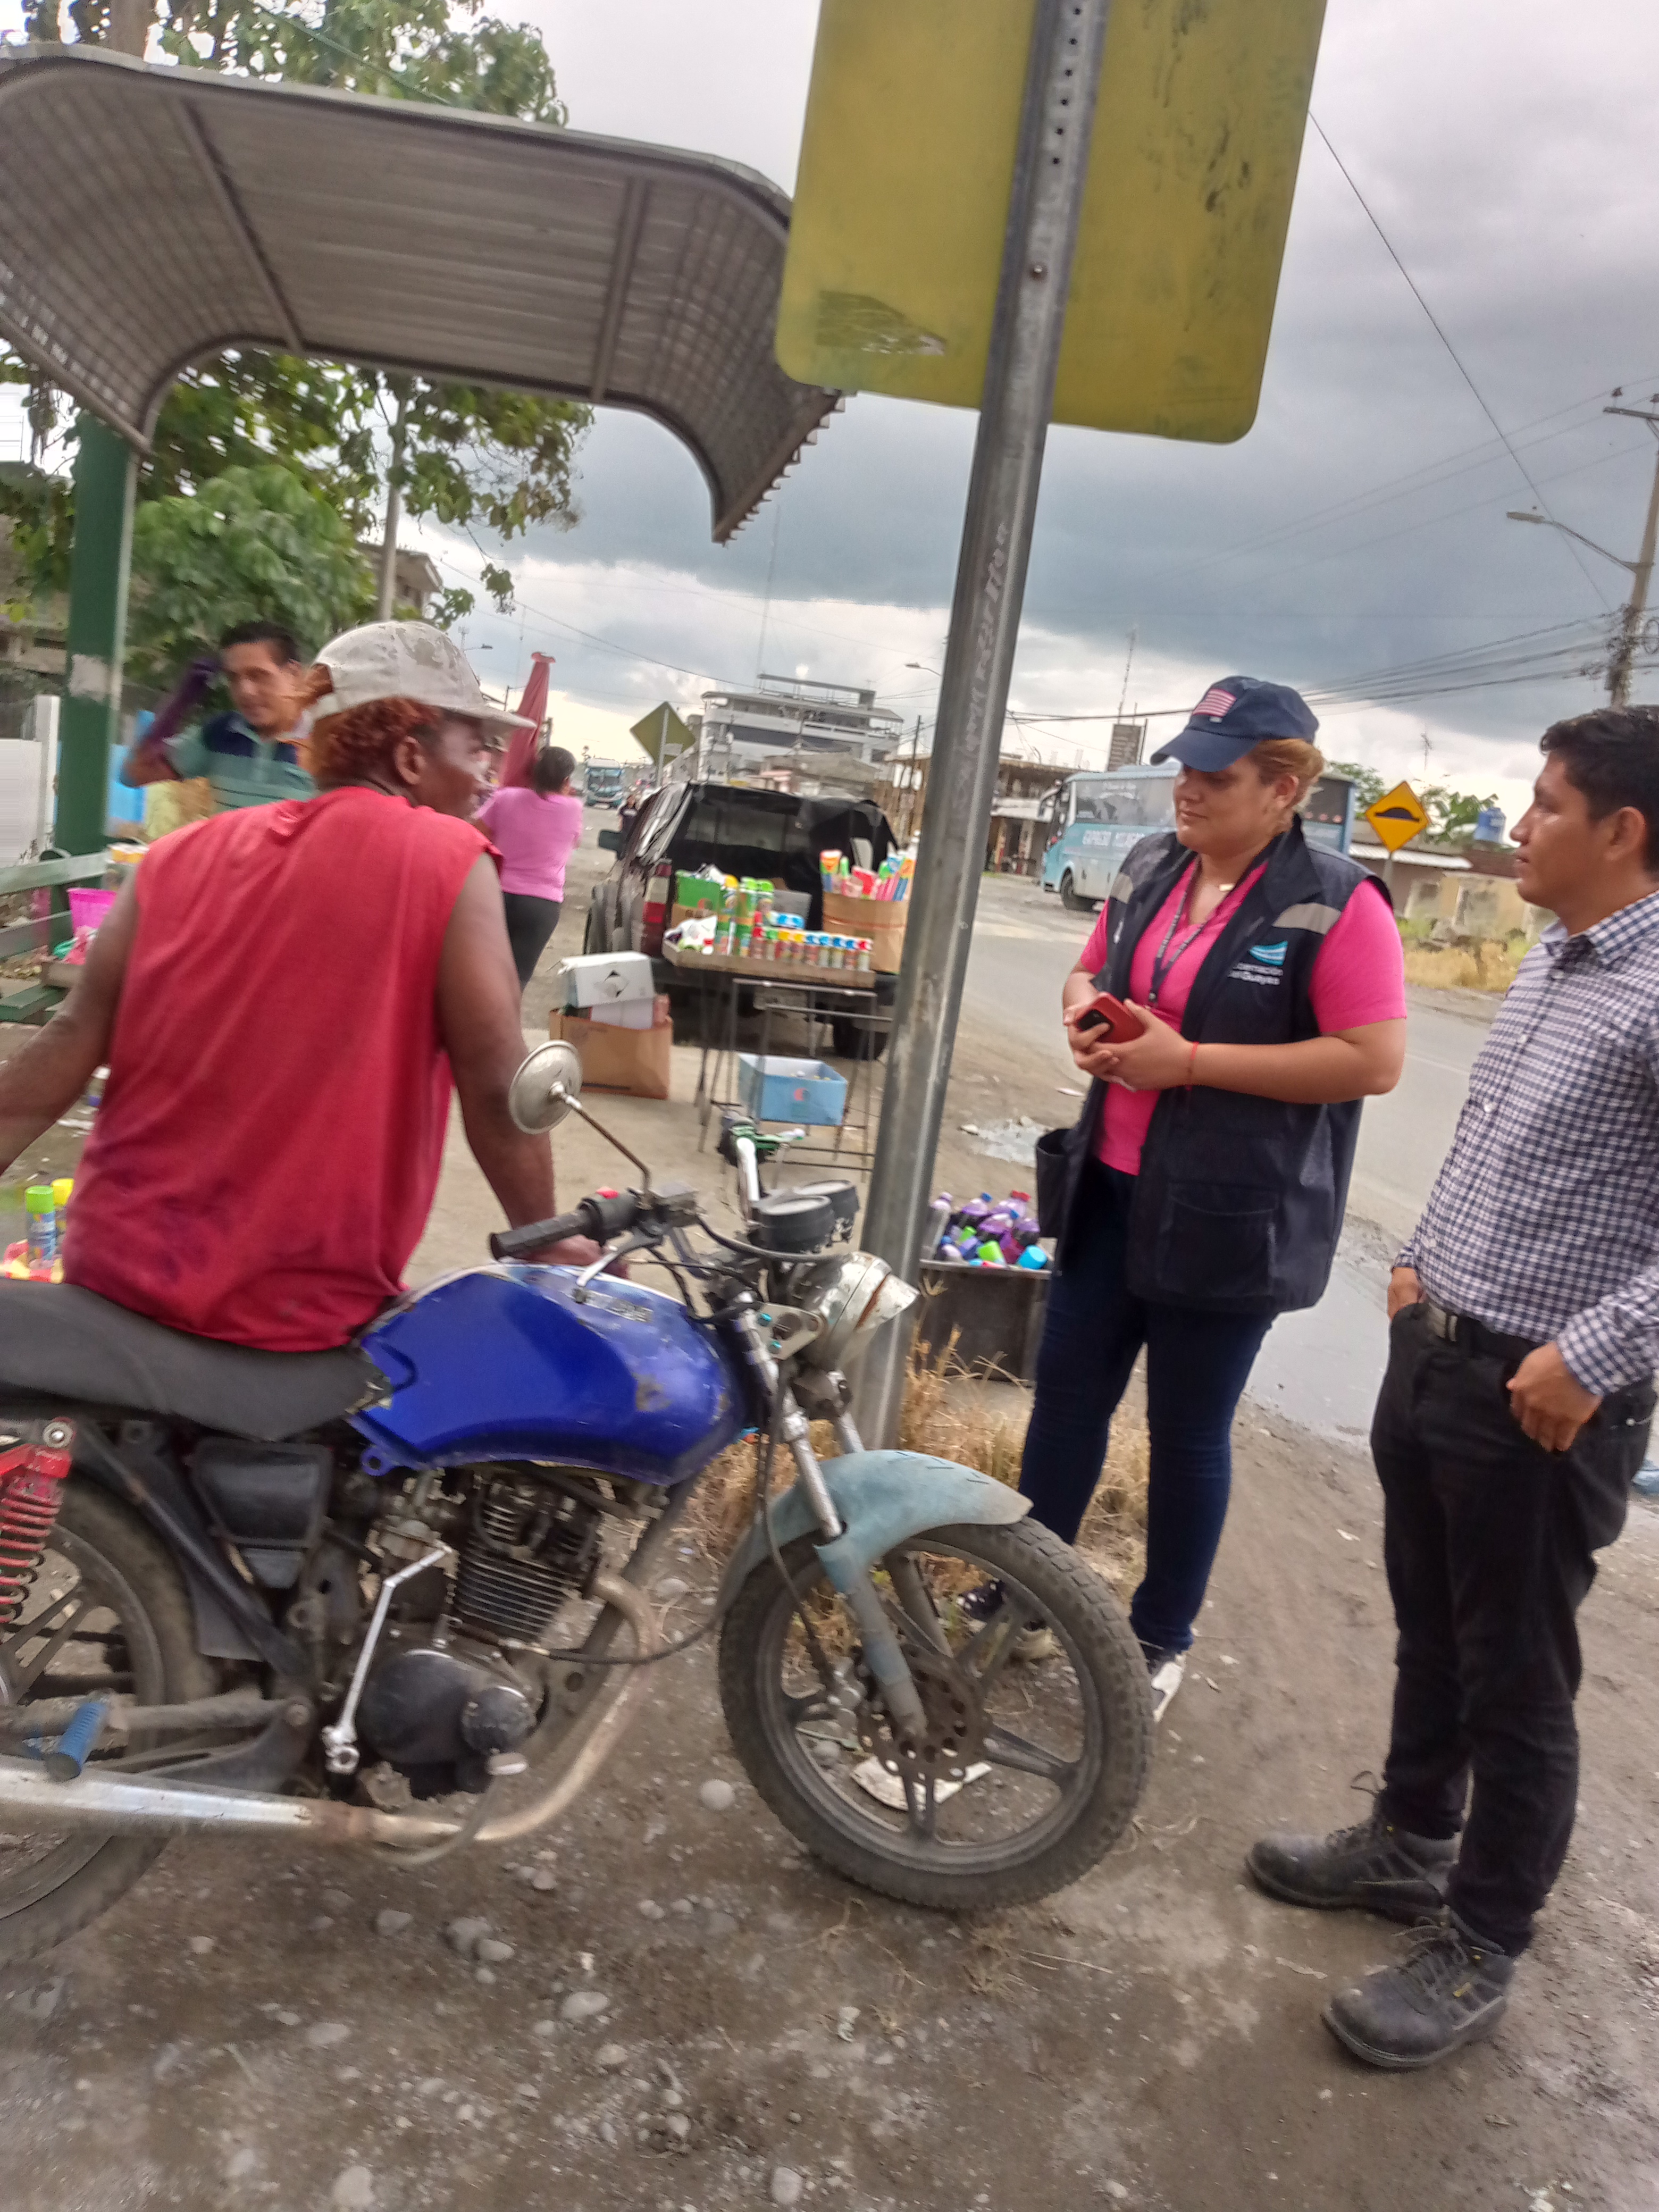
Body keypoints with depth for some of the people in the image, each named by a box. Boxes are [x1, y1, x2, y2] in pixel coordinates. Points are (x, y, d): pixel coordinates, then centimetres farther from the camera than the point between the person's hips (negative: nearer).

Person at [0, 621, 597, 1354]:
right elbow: (496, 1087, -10)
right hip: (298, 1318, -5)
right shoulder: (449, 861, -7)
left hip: (114, 1278, 6)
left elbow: (73, 1038, 0)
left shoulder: (181, 856, 6)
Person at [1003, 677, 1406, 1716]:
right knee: (1066, 1393, 14)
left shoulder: (1336, 905, -15)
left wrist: (1189, 1061, -22)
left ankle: (1163, 1640, 28)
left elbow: (1374, 1060, -20)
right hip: (1110, 1191, 6)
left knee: (1189, 1434, 8)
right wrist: (1084, 1014, -5)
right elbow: (1092, 972, 20)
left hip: (1232, 1219, -6)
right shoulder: (1152, 866, 6)